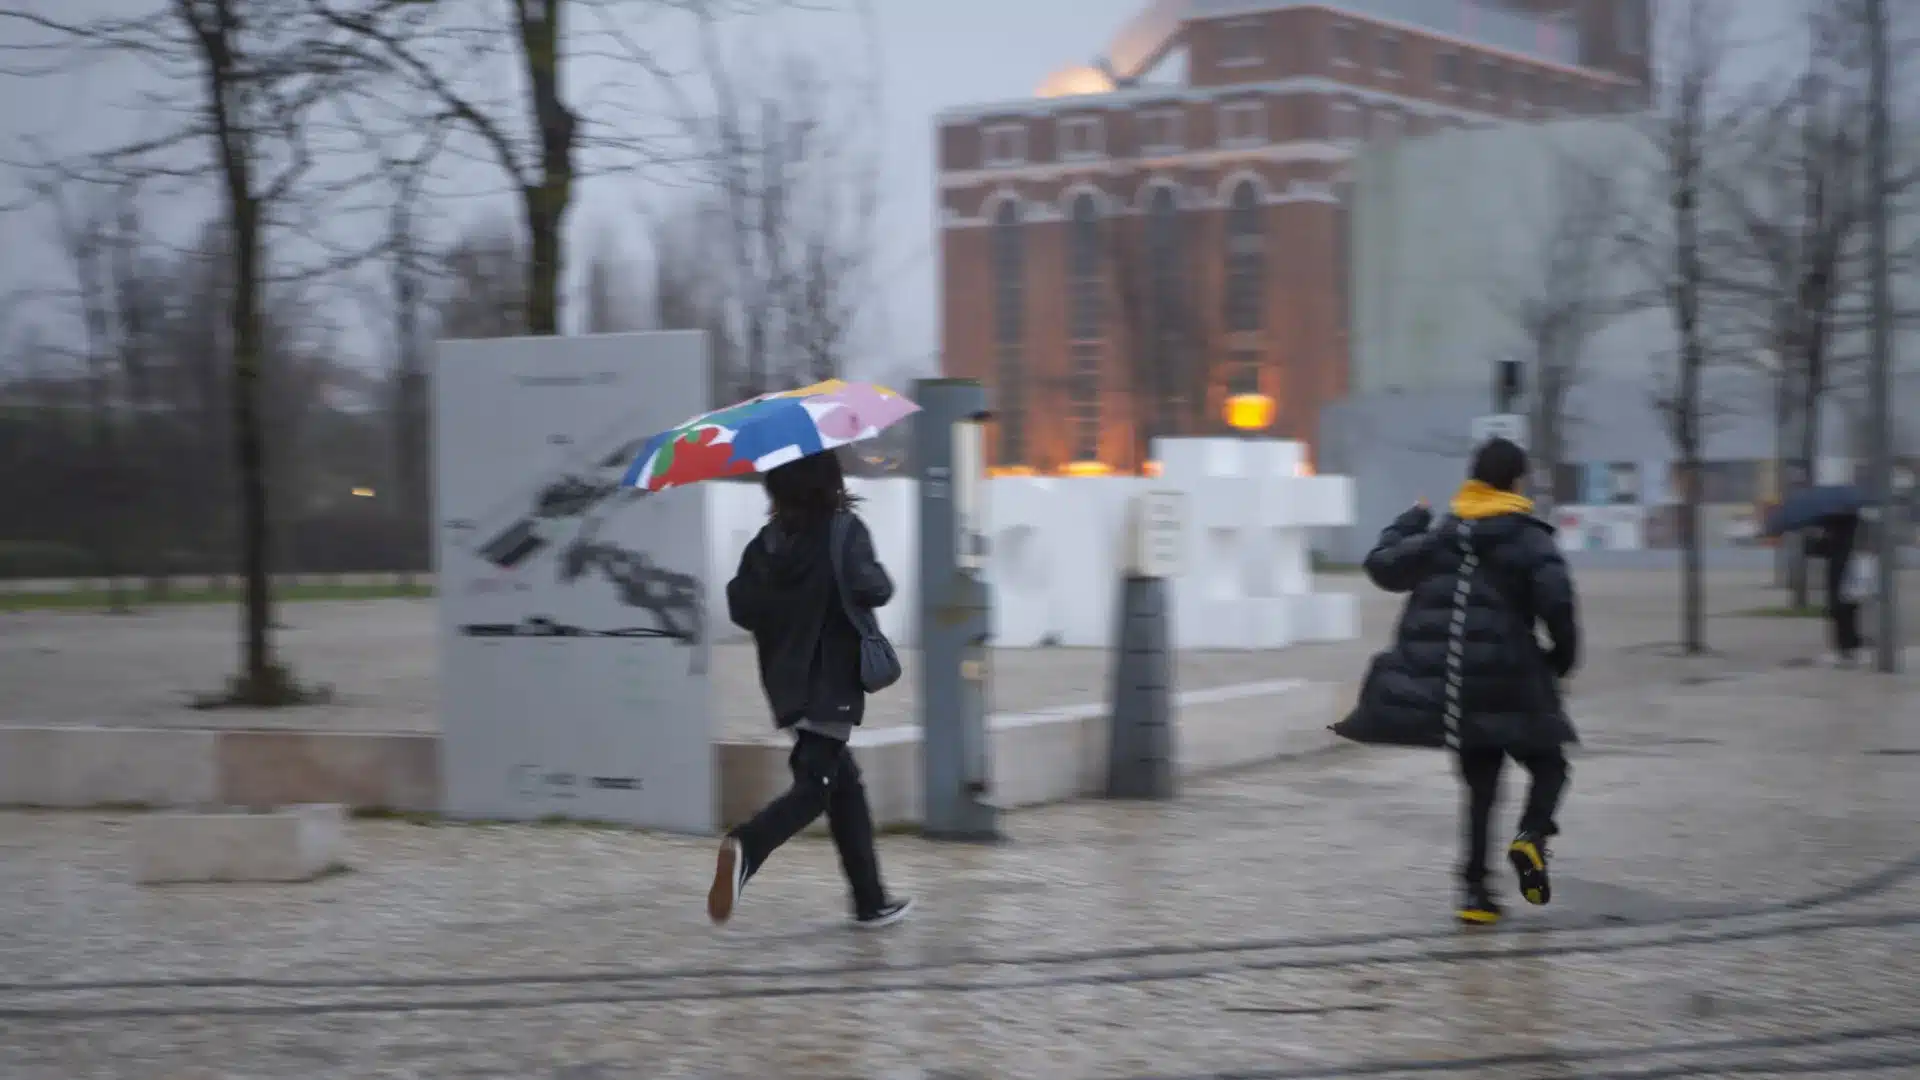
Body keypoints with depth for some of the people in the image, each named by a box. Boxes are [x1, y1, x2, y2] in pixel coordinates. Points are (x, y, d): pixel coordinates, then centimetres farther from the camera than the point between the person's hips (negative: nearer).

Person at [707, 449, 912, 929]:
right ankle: (745, 846, -35)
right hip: (830, 685, -7)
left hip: (786, 685, 7)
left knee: (845, 784, 17)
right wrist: (881, 581, -2)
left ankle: (870, 900, 21)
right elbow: (867, 588, -23)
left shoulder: (766, 541, 5)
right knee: (814, 786, -8)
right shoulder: (843, 530, -11)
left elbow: (741, 606, 4)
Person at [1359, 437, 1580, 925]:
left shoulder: (1440, 536, 9)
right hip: (1510, 686, -4)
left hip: (1451, 684, 4)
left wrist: (1411, 521, 32)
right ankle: (1531, 836, -17)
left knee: (1480, 785, 15)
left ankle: (1474, 889, 5)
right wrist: (1564, 656, 0)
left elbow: (1382, 565, 18)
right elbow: (1556, 602, -16)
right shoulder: (1530, 539, -4)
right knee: (1548, 765, 14)